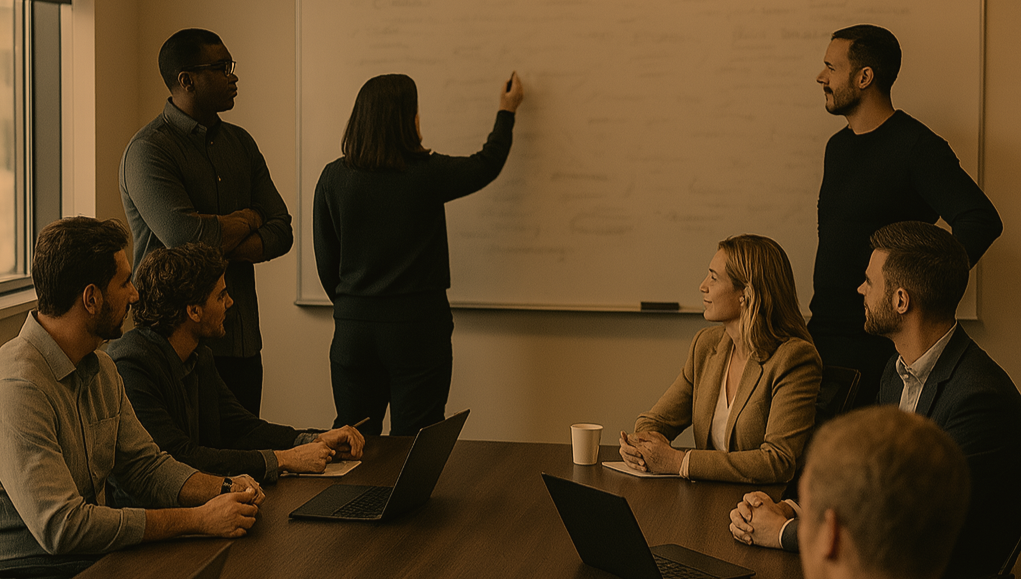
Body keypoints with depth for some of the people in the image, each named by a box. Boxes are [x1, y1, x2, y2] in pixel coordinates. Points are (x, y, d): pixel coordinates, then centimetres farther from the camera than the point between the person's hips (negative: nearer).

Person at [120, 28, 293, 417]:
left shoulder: (240, 143, 13)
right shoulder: (148, 151, -11)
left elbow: (281, 232, 6)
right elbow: (185, 236, -24)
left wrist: (218, 245, -13)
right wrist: (247, 220, -4)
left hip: (241, 340, 7)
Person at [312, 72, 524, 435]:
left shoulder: (334, 178, -2)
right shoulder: (427, 173, -9)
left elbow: (326, 262, 5)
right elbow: (486, 166, 11)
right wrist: (507, 112, 27)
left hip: (353, 325, 3)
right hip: (418, 323, -3)